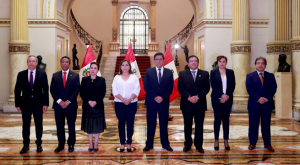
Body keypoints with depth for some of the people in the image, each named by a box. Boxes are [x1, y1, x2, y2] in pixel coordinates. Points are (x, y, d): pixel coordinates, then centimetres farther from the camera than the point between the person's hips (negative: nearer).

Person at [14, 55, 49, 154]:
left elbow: (45, 89, 0)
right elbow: (17, 90, 4)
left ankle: (39, 144, 19)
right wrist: (17, 104, -2)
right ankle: (26, 145, 18)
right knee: (25, 125, 7)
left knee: (39, 124, 7)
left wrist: (45, 103, -5)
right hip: (25, 104, 1)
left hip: (38, 104, -1)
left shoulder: (42, 74, 1)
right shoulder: (21, 74, 3)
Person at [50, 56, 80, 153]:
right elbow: (52, 89, 3)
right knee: (59, 126, 7)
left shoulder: (75, 75, 3)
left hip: (71, 105, -2)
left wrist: (68, 101, -12)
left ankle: (71, 144, 16)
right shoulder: (55, 75, 9)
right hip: (58, 105, 2)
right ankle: (61, 144, 17)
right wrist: (59, 101, -10)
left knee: (71, 126, 5)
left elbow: (77, 89, -4)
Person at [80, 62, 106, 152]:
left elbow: (103, 93, -6)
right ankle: (91, 144, 21)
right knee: (89, 125, 9)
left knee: (97, 126, 6)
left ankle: (96, 144, 17)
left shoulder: (102, 80, 1)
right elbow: (82, 93, -2)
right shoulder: (84, 80, 3)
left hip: (98, 106, -1)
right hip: (87, 106, 1)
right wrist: (89, 101, -16)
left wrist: (95, 102, -18)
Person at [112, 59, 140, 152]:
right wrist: (123, 99, -14)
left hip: (132, 103, 0)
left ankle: (129, 144, 8)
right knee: (121, 123, 2)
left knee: (130, 123, 1)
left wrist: (130, 99, -17)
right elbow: (115, 91, 0)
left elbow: (137, 90, -2)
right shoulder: (117, 77, 10)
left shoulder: (134, 77, 8)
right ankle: (122, 144, 8)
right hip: (119, 104, 1)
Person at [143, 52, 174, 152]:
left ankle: (165, 144, 17)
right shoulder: (148, 72, 4)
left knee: (164, 124, 7)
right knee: (151, 124, 4)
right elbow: (146, 87, -2)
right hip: (151, 102, -1)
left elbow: (170, 88, 1)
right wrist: (155, 97, -13)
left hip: (164, 102, 1)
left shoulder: (169, 72, 5)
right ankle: (149, 144, 13)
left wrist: (162, 97, -12)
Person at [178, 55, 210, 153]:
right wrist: (189, 97, -15)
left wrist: (197, 97, -13)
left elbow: (207, 88, -1)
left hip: (200, 104, 0)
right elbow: (180, 88, -1)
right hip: (187, 104, 0)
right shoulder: (182, 74, 7)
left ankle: (199, 145, 14)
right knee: (187, 125, 8)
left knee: (199, 125, 4)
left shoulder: (204, 74, 8)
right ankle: (188, 144, 19)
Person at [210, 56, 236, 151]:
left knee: (226, 119, 5)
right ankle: (216, 141, 9)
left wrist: (227, 96, -10)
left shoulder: (230, 72, 8)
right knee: (217, 119, 2)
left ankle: (226, 141, 11)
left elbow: (233, 85, 3)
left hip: (228, 99, 2)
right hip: (217, 99, -2)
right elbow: (213, 85, -5)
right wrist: (222, 95, -14)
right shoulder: (213, 72, 3)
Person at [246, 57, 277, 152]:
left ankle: (267, 144, 16)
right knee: (253, 125, 4)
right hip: (254, 104, -1)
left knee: (266, 125, 7)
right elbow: (249, 89, -6)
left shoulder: (270, 76, 10)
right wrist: (258, 99, -17)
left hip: (267, 104, 2)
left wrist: (266, 98, -13)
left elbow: (273, 88, 1)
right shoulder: (250, 76, 4)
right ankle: (252, 143, 15)